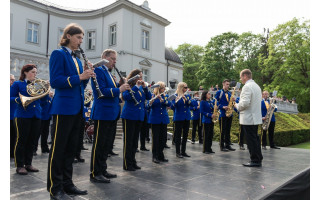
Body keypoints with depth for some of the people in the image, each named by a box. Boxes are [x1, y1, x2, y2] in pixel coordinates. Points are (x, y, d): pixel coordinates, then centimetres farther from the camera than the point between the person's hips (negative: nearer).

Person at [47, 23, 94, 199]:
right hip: (63, 108, -8)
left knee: (71, 148, 12)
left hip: (76, 109, 8)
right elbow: (55, 81, -14)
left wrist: (86, 75, 1)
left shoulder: (76, 59, 19)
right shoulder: (58, 54, -3)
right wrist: (79, 77, -18)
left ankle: (67, 184, 23)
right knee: (58, 148, 0)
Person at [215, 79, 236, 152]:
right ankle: (222, 146, 4)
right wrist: (222, 107, -18)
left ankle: (227, 145, 17)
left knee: (228, 130, 10)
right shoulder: (219, 92, -1)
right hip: (223, 114, -6)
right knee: (222, 130, -3)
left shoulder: (229, 93, 17)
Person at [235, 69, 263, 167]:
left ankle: (255, 160, 4)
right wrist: (240, 105, 18)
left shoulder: (247, 86, -16)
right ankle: (258, 159, 22)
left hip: (248, 118, -10)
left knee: (251, 140, -3)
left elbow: (245, 103, -25)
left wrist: (237, 106, -6)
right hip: (256, 117, 10)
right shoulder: (256, 86, 17)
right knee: (255, 139, 15)